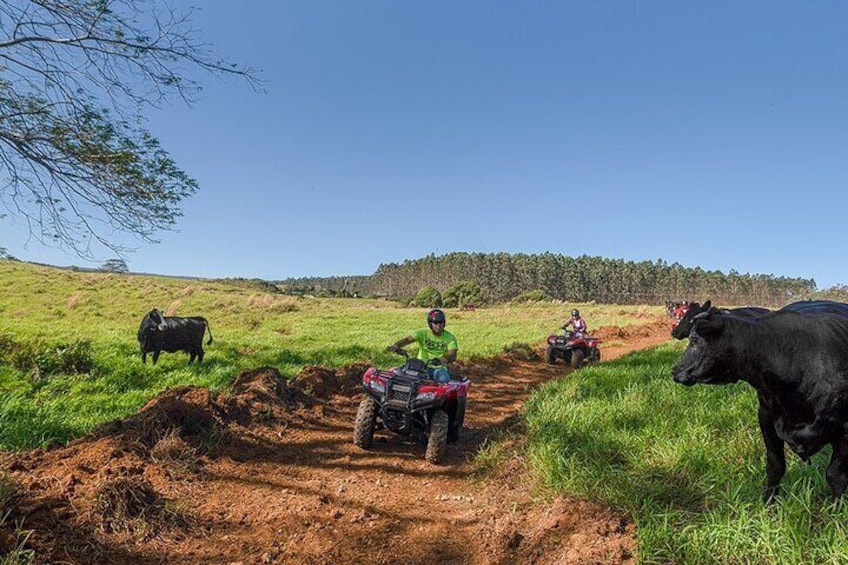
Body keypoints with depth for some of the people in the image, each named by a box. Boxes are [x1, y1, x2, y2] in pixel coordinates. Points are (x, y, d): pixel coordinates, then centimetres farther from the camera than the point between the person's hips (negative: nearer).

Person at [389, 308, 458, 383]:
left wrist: (445, 359, -40)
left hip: (439, 368, -1)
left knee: (444, 380, -33)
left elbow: (453, 355, -14)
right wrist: (396, 345, -39)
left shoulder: (449, 337, -2)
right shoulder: (423, 333, -2)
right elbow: (407, 339, -17)